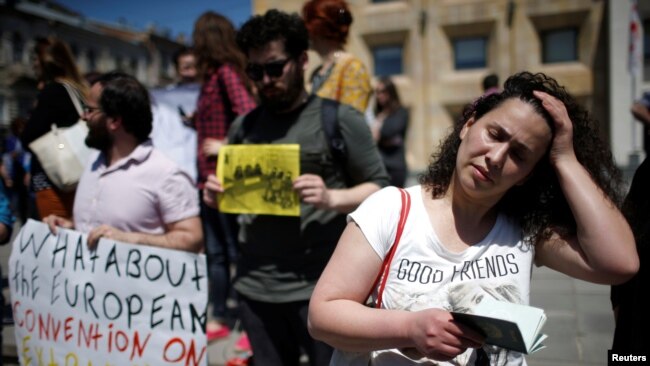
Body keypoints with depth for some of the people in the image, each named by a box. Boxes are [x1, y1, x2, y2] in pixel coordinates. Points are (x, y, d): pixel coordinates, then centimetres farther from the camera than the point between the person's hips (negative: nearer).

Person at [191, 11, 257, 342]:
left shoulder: (226, 73, -11)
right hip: (210, 177, 9)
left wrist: (227, 146, -19)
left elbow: (249, 115, -24)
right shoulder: (212, 76, 15)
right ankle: (219, 319, 25)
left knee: (236, 251, -2)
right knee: (215, 252, 14)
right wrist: (195, 121, 11)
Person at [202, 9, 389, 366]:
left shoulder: (338, 118, -5)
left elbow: (380, 188, -5)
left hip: (318, 287, -4)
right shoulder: (243, 126, 10)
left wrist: (331, 198, -22)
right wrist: (217, 196, -3)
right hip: (254, 286, 5)